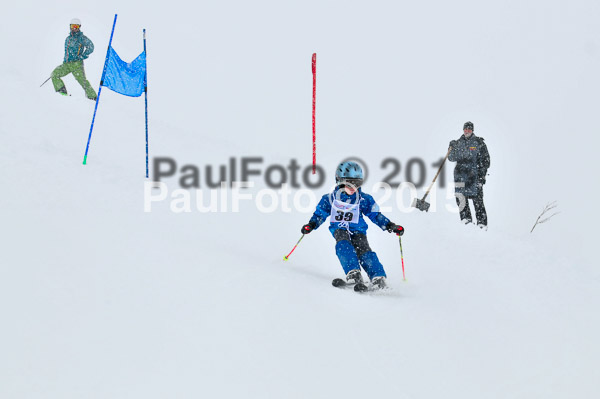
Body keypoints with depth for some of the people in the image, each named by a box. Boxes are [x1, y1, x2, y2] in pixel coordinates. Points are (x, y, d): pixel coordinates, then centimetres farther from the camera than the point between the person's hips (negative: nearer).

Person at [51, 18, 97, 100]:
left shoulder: (82, 38, -1)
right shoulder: (68, 38, 21)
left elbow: (90, 47, -10)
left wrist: (82, 56, -16)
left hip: (77, 64, -7)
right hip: (67, 63, 7)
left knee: (82, 80, -16)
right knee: (55, 73, -3)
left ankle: (92, 96, -12)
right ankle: (62, 92, -2)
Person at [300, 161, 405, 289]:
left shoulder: (364, 199, 6)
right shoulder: (330, 199, 4)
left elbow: (375, 216, 13)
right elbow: (319, 215, 12)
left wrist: (391, 226, 5)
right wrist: (311, 225, -5)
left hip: (358, 230, 0)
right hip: (339, 229, 0)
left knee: (363, 249, -24)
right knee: (343, 245, -32)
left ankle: (378, 278, -32)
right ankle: (353, 273, -45)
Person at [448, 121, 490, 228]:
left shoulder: (479, 143, 3)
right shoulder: (458, 143, 12)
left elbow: (486, 160, 3)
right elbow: (451, 158, 13)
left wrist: (483, 174, -5)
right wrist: (452, 148, -5)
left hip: (475, 175, -3)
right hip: (461, 174, 3)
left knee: (477, 198, -7)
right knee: (460, 196, -5)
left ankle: (482, 221, -2)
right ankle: (466, 217, 7)